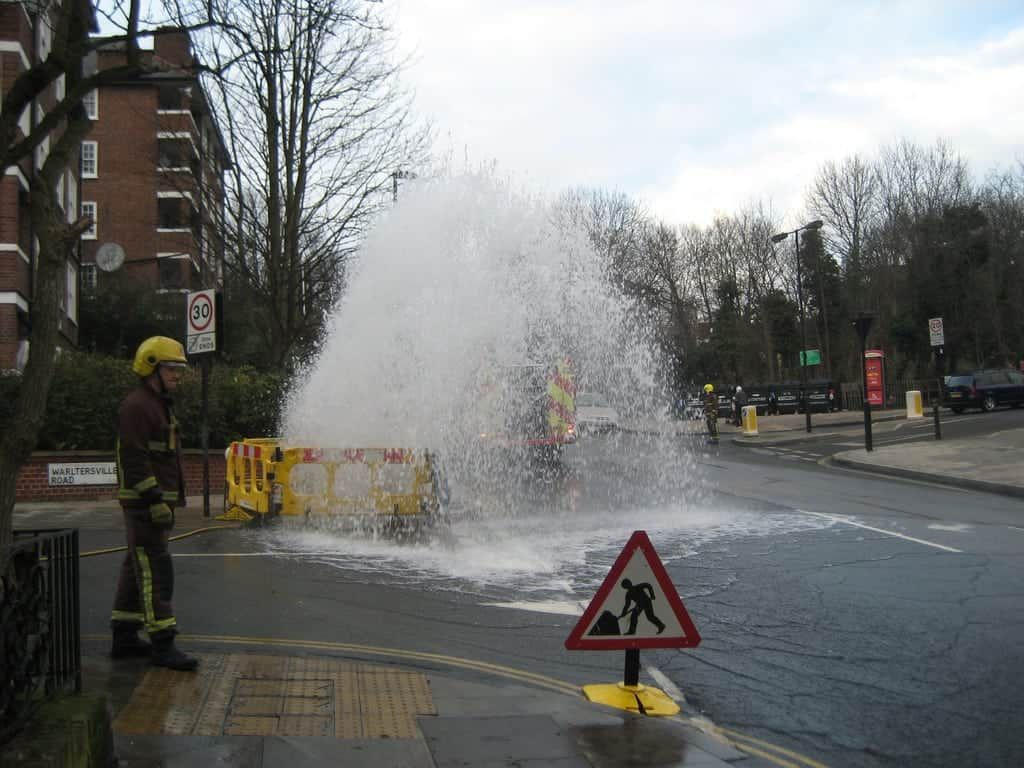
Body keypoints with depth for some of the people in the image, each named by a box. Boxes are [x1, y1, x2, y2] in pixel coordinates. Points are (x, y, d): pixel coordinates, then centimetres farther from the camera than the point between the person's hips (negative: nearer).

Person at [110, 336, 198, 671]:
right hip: (143, 502, -11)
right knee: (155, 571, -10)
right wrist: (155, 501, -24)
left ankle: (124, 637, 22)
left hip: (156, 501, 11)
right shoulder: (136, 406, -14)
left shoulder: (161, 405, 19)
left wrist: (168, 500, 23)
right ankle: (162, 645, -8)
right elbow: (134, 459, -21)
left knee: (136, 568, 14)